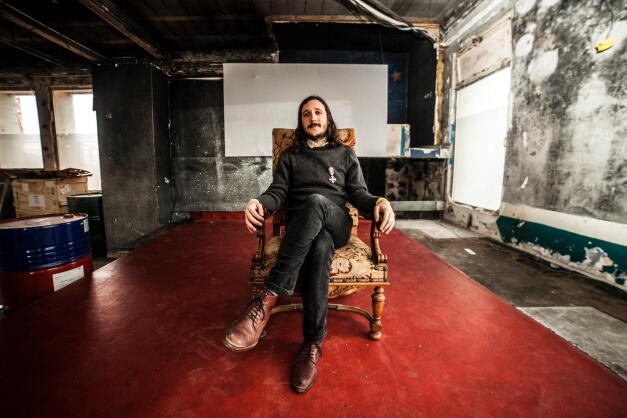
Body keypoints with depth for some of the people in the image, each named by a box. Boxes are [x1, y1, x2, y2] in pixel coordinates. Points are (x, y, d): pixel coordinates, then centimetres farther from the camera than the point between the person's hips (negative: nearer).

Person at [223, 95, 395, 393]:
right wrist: (258, 203, -17)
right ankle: (314, 343, -30)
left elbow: (358, 193, 9)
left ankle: (267, 298, -37)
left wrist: (379, 203, -15)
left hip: (336, 224, 0)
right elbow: (277, 192, 8)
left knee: (316, 202, -38)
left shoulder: (345, 154, 20)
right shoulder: (290, 156, 21)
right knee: (319, 247, -38)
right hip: (300, 229, 1)